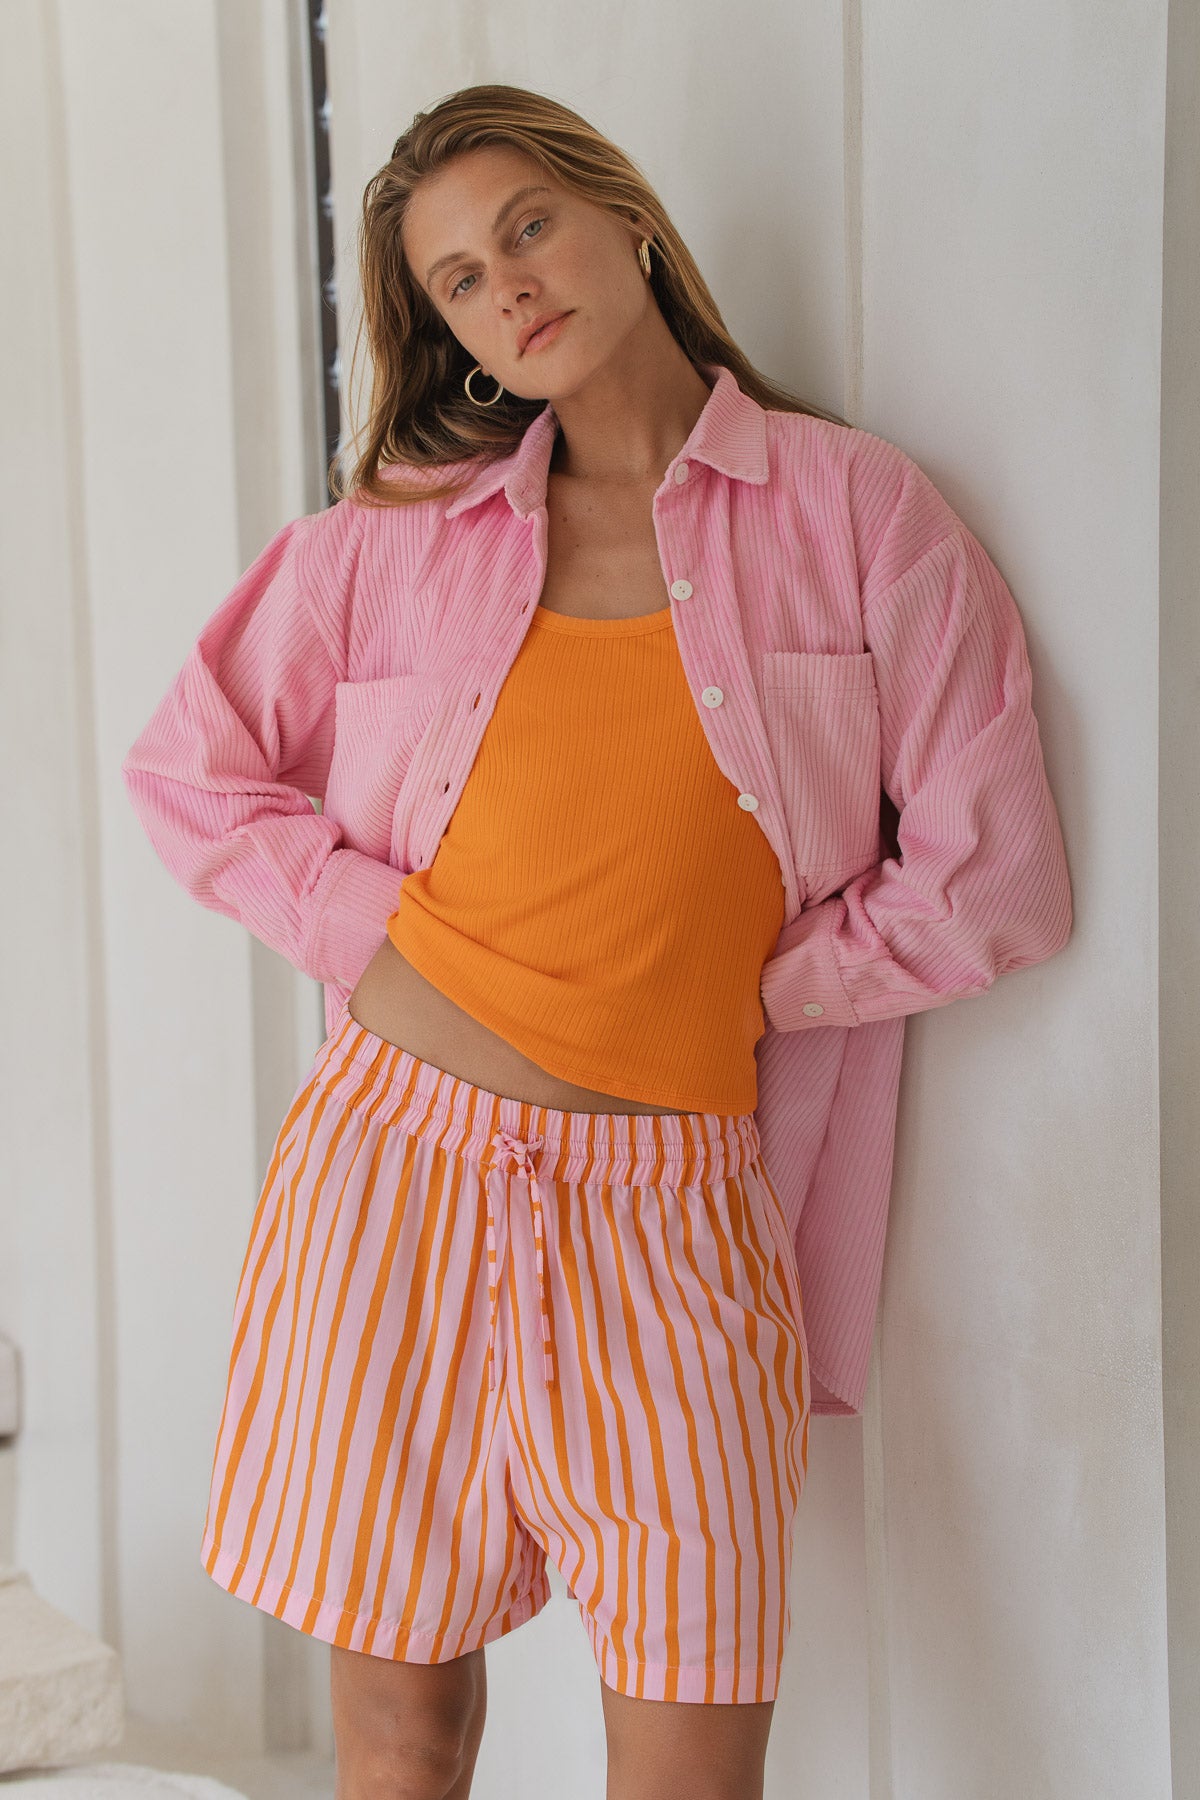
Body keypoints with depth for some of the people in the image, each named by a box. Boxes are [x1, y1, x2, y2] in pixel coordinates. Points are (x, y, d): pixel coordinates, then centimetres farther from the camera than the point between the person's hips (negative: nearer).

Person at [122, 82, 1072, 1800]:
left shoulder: (862, 515, 3)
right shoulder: (396, 533, 8)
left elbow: (991, 885, 1)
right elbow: (189, 768, 13)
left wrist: (732, 987, 1)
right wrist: (376, 940, 1)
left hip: (667, 1204, -1)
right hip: (399, 1160, 2)